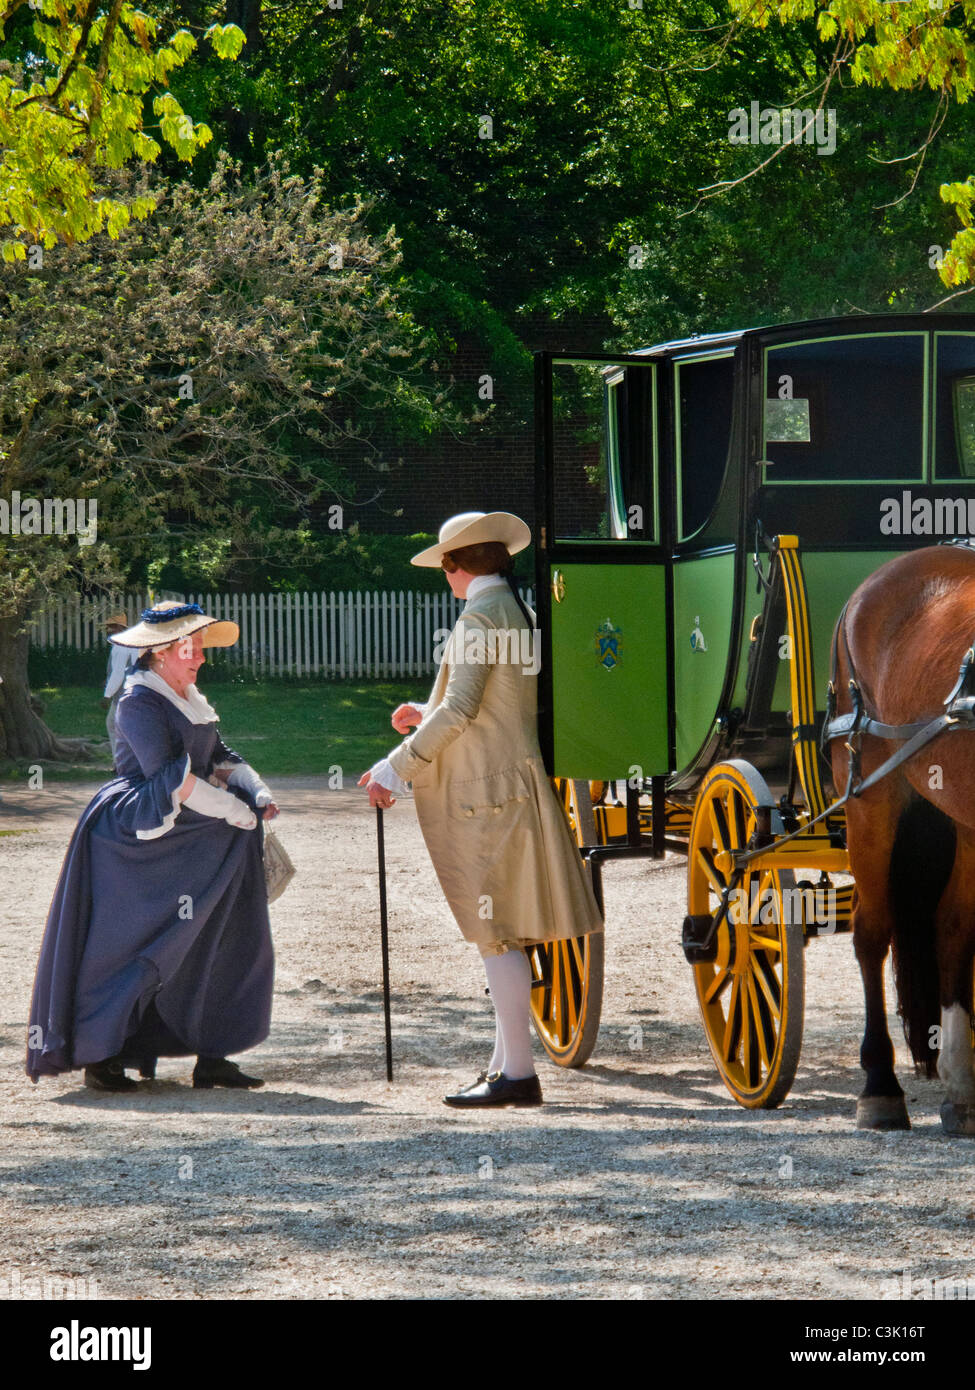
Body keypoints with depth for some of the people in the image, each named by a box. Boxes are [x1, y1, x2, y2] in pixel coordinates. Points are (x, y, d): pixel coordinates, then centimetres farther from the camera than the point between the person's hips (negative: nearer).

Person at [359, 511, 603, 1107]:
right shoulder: (519, 614, 13)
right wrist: (428, 715, 27)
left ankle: (518, 1074, -7)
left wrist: (396, 767, -14)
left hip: (488, 791, -9)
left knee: (499, 936, -7)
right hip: (514, 784, 9)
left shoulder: (480, 618, -14)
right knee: (504, 934, 14)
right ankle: (507, 1062, 19)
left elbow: (460, 710, -20)